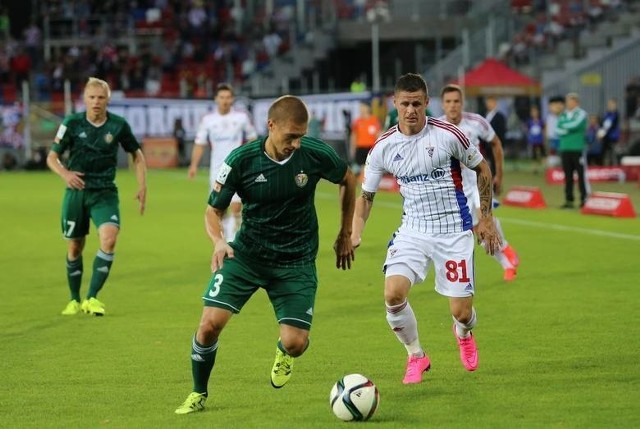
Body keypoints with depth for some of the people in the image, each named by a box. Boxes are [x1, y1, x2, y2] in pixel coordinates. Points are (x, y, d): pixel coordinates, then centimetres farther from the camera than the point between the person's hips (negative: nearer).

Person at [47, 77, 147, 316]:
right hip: (76, 191, 0)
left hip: (105, 193, 0)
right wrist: (65, 173, -22)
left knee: (109, 238, -22)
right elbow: (52, 157, -1)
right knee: (74, 247, 7)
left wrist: (142, 187, 1)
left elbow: (137, 155, 10)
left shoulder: (118, 125, -4)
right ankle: (74, 300, 27)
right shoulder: (72, 124, -6)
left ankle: (92, 298, -15)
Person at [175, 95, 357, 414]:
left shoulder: (316, 154, -14)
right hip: (247, 253, 0)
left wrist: (345, 235, 13)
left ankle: (283, 353, 30)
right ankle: (198, 394, 12)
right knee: (210, 324, -15)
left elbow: (348, 180, 9)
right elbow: (213, 210, -4)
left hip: (297, 261, 0)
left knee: (296, 343, -12)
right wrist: (218, 241, -26)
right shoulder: (241, 160, -16)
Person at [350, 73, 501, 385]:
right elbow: (366, 194, 8)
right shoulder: (384, 147, -4)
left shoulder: (447, 135, -12)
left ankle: (464, 334, 39)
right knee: (393, 294, -21)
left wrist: (486, 218, 4)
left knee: (461, 312, -2)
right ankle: (416, 356, 5)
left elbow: (482, 169, 3)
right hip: (412, 231, 2)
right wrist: (355, 235, -7)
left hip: (454, 231, -2)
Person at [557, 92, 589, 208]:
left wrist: (564, 126, 1)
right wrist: (570, 129, -8)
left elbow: (575, 124, -16)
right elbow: (558, 130, 5)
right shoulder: (563, 115, 15)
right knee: (568, 176, 5)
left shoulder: (581, 114, 0)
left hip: (578, 149, -5)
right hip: (565, 149, 5)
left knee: (581, 175, -4)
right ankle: (569, 200, 9)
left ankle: (585, 199, 0)